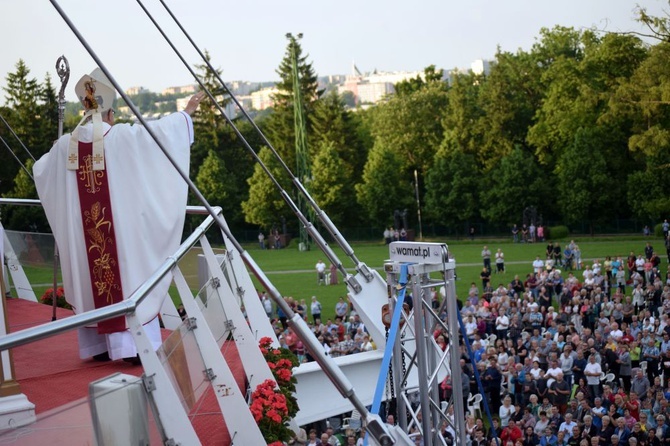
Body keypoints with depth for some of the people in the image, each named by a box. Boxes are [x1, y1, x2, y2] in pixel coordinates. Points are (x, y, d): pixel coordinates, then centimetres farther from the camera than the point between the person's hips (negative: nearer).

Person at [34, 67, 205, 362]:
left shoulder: (66, 144, 6)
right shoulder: (122, 136, -5)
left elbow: (39, 171, 22)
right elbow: (160, 128, 2)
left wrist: (56, 156, 43)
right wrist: (186, 112, 18)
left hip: (81, 231, 4)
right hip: (120, 225, -4)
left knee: (91, 282, 11)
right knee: (127, 277, 0)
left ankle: (97, 346, 15)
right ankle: (135, 345, -4)